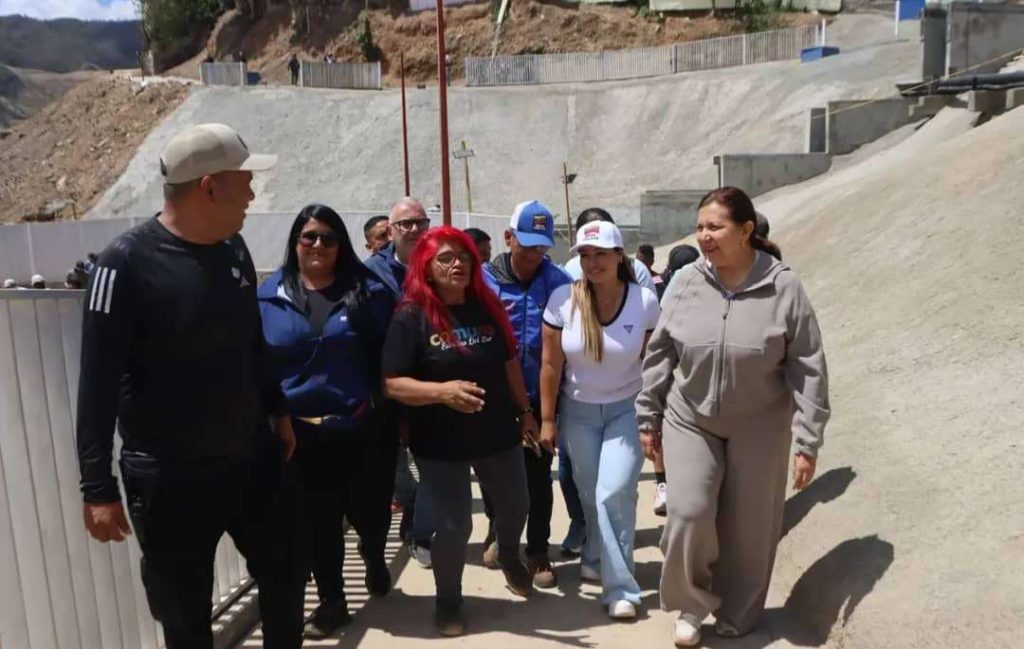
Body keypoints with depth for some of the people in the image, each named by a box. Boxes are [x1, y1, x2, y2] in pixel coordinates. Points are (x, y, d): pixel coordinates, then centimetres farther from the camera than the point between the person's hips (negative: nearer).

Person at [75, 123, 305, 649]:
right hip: (170, 478, -5)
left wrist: (278, 409, 16)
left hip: (255, 458, 6)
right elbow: (98, 382, -15)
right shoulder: (128, 262, -17)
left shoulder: (233, 249, 2)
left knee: (286, 577, 19)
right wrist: (98, 487, -15)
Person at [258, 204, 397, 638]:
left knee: (369, 510, 13)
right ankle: (331, 601, 32)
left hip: (365, 428, -1)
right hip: (301, 433, 1)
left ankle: (374, 557, 48)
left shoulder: (368, 291, -3)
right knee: (317, 521, 11)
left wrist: (398, 413, -4)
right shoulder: (269, 296, 1)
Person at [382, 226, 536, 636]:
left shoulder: (487, 306, 1)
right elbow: (393, 385, -17)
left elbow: (509, 363, 12)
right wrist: (443, 391, -32)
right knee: (454, 526, 3)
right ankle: (447, 601, 30)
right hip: (440, 444, -4)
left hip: (498, 433, 5)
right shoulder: (411, 317, -13)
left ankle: (509, 557, 54)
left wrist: (524, 411, 14)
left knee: (515, 508, 20)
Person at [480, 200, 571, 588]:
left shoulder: (559, 282, -6)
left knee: (538, 476, 9)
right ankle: (498, 530, 42)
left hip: (540, 397, 0)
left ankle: (537, 552, 26)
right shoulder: (485, 280, -6)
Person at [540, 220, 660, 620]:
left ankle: (618, 586, 6)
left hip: (626, 410, -1)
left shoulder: (645, 301, -12)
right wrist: (547, 420, -3)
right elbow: (551, 365, -7)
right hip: (577, 412, 1)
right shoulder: (563, 299, -13)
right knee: (591, 496, 10)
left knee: (614, 493, -10)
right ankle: (599, 561, 33)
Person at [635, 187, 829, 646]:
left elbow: (807, 369, -9)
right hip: (689, 421, 1)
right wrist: (648, 418, 5)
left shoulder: (783, 288, -13)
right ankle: (691, 603, 19)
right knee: (689, 513, -9)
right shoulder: (685, 282, -7)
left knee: (748, 528, 10)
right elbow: (659, 354, 2)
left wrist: (807, 441, -9)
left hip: (759, 428, -1)